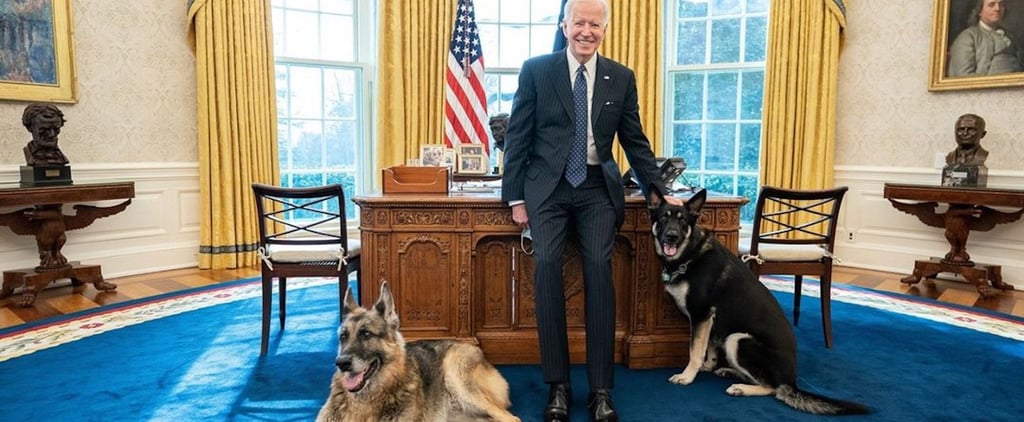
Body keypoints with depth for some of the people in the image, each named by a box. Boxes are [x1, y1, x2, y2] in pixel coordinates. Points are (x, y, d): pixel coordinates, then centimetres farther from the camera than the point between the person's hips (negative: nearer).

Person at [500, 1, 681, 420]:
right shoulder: (536, 70, 2)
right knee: (547, 265, -16)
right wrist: (515, 197, -2)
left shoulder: (621, 77, 8)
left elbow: (635, 141, 13)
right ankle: (558, 385, -3)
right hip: (548, 186, -1)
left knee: (599, 268, -13)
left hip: (597, 187, 1)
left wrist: (659, 191, 10)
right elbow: (517, 136, 1)